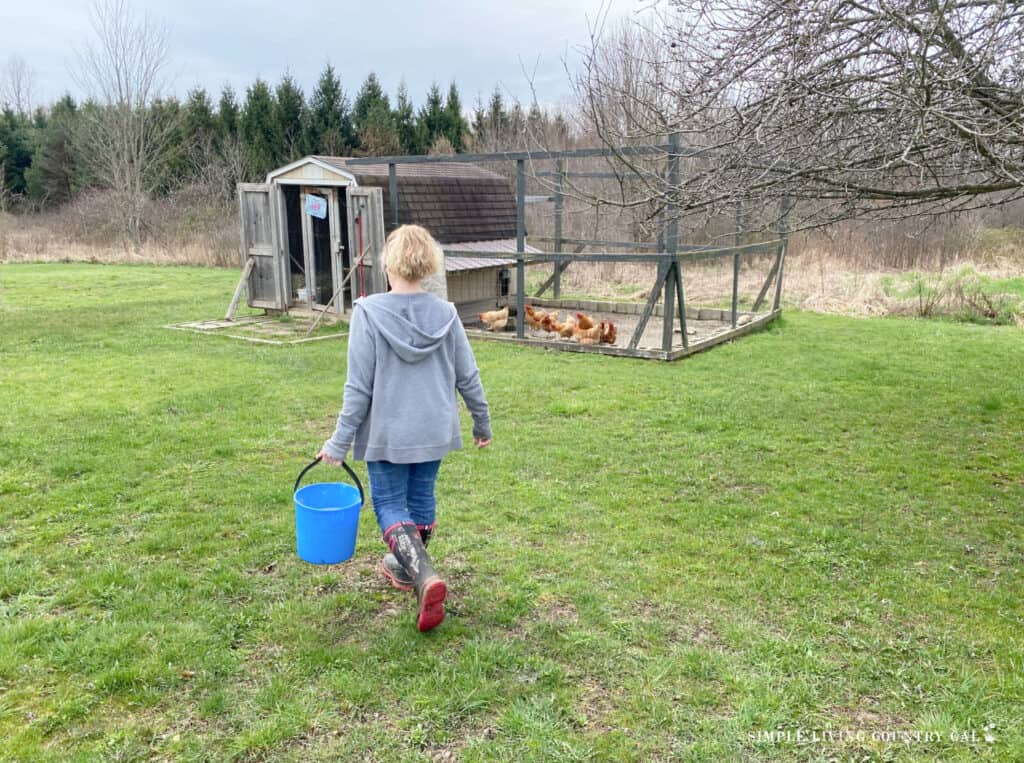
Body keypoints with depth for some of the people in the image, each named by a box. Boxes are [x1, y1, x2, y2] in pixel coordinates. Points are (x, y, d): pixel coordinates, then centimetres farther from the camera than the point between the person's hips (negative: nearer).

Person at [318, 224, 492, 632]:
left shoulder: (369, 313, -14)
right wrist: (482, 422, 18)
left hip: (387, 432, -4)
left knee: (390, 504, 7)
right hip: (434, 430, 4)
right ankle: (406, 566, 37)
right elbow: (468, 377, 3)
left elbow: (359, 386, -13)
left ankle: (424, 576, -13)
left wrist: (340, 441, -5)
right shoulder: (445, 314, -3)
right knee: (421, 498, 19)